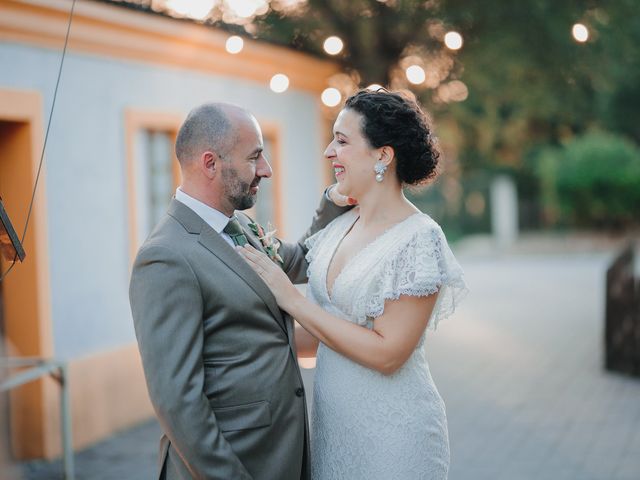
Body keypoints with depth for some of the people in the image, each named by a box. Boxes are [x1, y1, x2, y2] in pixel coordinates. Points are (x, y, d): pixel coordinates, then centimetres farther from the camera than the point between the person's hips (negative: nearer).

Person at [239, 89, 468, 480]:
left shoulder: (419, 239, -16)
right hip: (332, 420, 7)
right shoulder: (338, 229, 5)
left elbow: (386, 352, -20)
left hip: (392, 430, -7)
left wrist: (292, 299, -18)